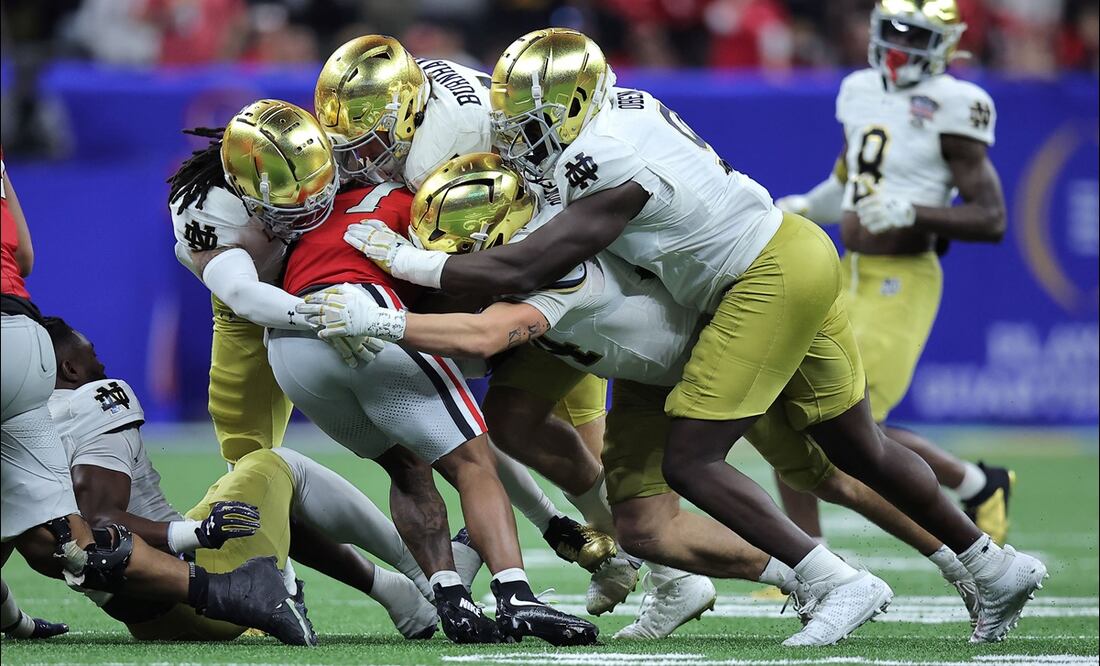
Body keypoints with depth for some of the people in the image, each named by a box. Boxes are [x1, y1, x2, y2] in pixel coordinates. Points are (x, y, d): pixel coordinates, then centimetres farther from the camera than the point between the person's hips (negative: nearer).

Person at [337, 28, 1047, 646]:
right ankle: (997, 567, 30)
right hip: (800, 256, 10)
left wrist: (410, 263, -15)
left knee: (691, 461, -9)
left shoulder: (611, 167, -23)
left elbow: (524, 271, -21)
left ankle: (840, 585, -9)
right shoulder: (624, 110, 3)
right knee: (860, 449, 19)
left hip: (768, 282, -10)